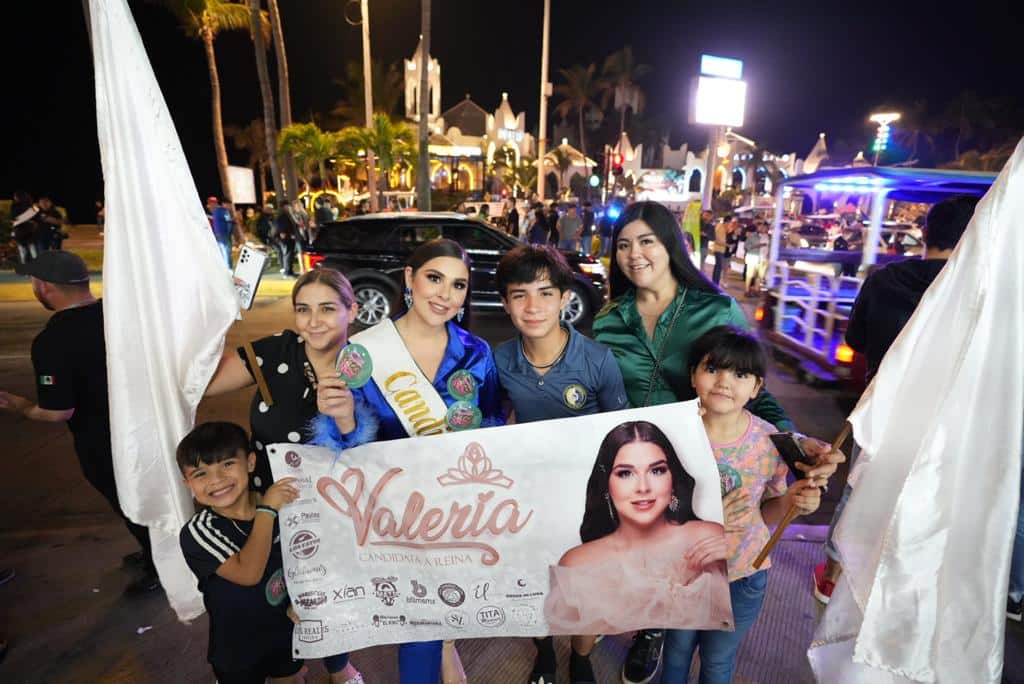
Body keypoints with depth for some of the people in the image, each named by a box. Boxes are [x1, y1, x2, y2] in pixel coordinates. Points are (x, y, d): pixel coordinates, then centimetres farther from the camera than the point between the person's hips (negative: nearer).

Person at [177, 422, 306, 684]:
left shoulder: (278, 503, -13)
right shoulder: (197, 532, -25)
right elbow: (248, 573, -36)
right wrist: (266, 511, -33)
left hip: (288, 629, 3)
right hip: (237, 647, -3)